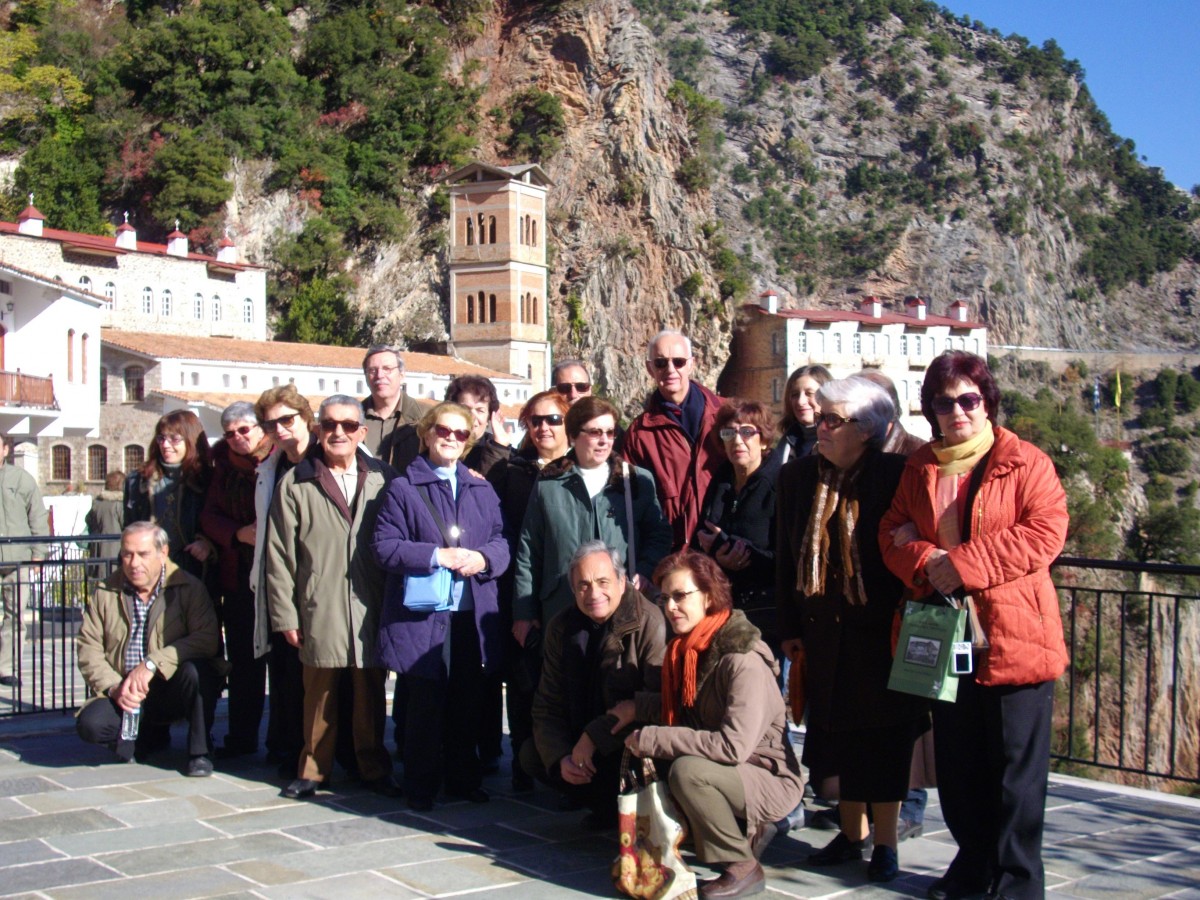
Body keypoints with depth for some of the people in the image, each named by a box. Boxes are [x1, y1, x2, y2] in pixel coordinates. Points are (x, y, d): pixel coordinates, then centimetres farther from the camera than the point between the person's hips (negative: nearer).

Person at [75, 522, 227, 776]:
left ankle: (200, 752, -11)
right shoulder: (106, 592, 4)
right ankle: (152, 736, 11)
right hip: (124, 695, 3)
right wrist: (113, 687, -16)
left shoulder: (188, 588, -6)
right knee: (90, 724, -23)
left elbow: (207, 639, -20)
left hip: (172, 688, -3)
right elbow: (88, 647, 0)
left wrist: (152, 663, -28)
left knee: (195, 669, -34)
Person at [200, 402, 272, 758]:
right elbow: (209, 516, 8)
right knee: (242, 661, 10)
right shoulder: (225, 466, 13)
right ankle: (242, 737, 19)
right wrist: (240, 533, -10)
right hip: (238, 578, 5)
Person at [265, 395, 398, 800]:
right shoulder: (295, 484, 4)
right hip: (319, 610, -1)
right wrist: (285, 614, -1)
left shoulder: (383, 478, 7)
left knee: (371, 693, 7)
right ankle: (313, 769, 20)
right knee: (319, 693, 6)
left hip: (372, 610, 1)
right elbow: (280, 555, 3)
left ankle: (374, 768, 20)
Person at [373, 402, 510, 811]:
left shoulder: (481, 489, 15)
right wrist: (436, 556, -16)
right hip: (422, 615, -4)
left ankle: (464, 779, 22)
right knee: (425, 703, 0)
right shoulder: (403, 488, 2)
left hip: (472, 615, 4)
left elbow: (501, 542, 11)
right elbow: (385, 546, -7)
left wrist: (483, 557, -11)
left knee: (467, 701, 10)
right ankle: (421, 787, 11)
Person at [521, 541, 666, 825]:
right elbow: (547, 705, 2)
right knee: (530, 754, -10)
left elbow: (658, 700, -24)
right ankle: (610, 804, 2)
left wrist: (594, 737, -25)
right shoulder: (561, 627, 0)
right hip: (583, 742, 7)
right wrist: (560, 758, -16)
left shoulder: (650, 622, -19)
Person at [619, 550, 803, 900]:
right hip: (733, 774, 9)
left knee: (686, 771, -30)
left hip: (772, 781, -9)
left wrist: (652, 739, -27)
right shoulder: (688, 649, 3)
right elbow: (682, 713, 18)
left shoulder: (743, 660, -24)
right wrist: (638, 708, 3)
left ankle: (743, 868, -12)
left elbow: (734, 746, -33)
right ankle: (748, 830, 14)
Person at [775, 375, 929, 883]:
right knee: (839, 733, 12)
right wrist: (790, 628, 7)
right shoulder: (799, 478, 4)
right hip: (825, 632, 4)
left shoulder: (894, 477, -10)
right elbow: (787, 557, 8)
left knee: (882, 738, 5)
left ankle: (886, 842, 17)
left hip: (880, 631, -4)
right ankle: (851, 834, 26)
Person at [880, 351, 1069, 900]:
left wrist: (965, 563, -19)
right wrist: (926, 563, -13)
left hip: (1013, 640, -5)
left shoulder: (1026, 464, -4)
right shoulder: (919, 470, 12)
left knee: (1016, 766, 1)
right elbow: (893, 533, 9)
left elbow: (1045, 534, -14)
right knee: (957, 763, 13)